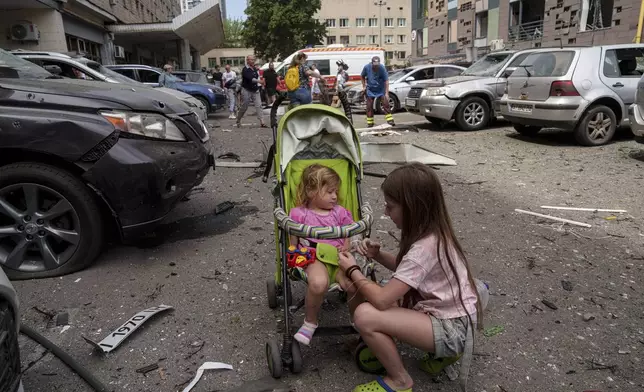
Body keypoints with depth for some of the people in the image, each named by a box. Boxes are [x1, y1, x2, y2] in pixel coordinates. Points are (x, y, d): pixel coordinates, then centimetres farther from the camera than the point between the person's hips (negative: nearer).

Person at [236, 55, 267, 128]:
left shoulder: (255, 69, 10)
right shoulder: (245, 69, -13)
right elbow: (250, 78, -30)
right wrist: (259, 81, -42)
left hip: (255, 90, 6)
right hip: (246, 90, -5)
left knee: (259, 105, -8)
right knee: (244, 107, 3)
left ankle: (262, 122, -12)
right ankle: (238, 121, 24)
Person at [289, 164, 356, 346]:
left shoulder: (339, 212, 18)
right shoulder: (299, 214, 8)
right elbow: (292, 243, 11)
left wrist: (346, 247, -5)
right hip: (314, 258, -3)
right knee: (318, 283, -37)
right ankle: (310, 321, -6)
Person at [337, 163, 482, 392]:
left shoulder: (425, 247, -29)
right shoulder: (431, 232, -3)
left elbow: (381, 299, -30)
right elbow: (406, 268, 14)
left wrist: (352, 271, -13)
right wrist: (378, 255, -5)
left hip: (451, 330, -9)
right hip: (442, 312, 9)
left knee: (365, 315, -27)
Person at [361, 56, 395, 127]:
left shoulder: (382, 68, -19)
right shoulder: (367, 67, -13)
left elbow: (386, 81, -20)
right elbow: (363, 76, 6)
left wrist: (386, 93, -26)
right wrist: (364, 86, 1)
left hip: (381, 90, -2)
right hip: (370, 90, 2)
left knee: (386, 104, -8)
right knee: (369, 106, 3)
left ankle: (390, 120, -3)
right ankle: (370, 123, 11)